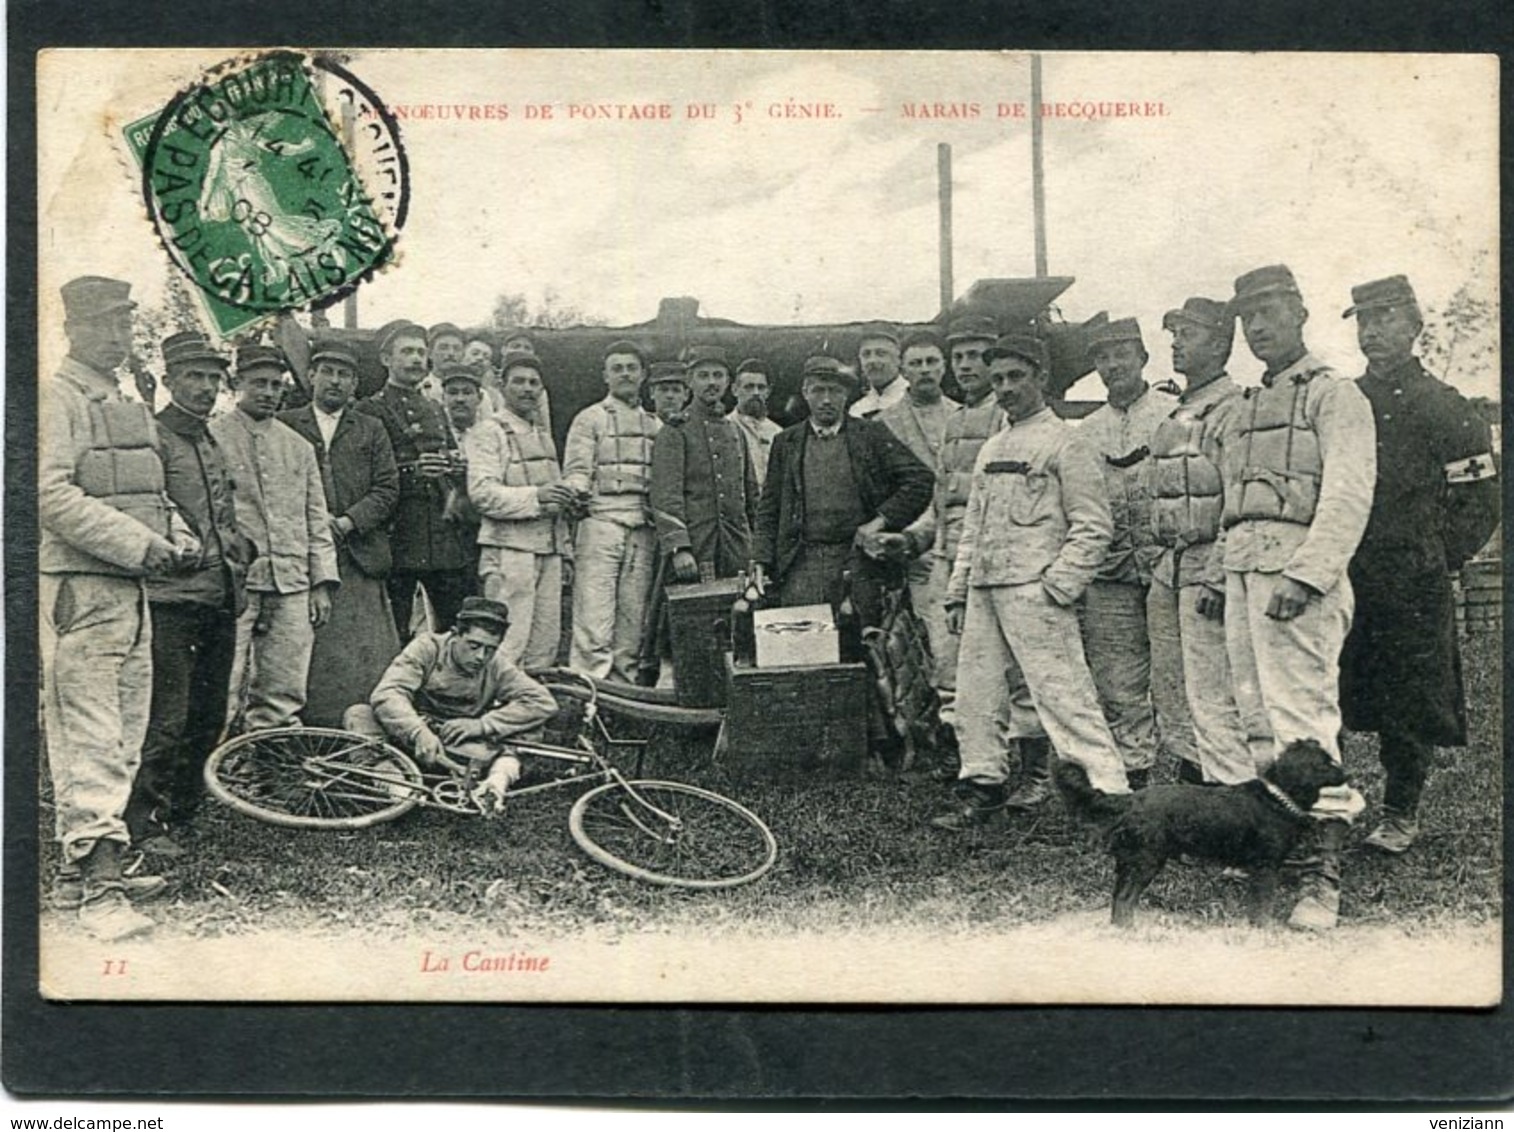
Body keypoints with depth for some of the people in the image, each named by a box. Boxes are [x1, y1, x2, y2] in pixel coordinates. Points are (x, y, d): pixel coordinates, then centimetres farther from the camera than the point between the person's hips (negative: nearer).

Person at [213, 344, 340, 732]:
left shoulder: (299, 447, 18)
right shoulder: (211, 438, 3)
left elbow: (317, 521, 18)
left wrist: (323, 582, 9)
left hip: (293, 585, 5)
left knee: (285, 696, 4)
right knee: (227, 695, -7)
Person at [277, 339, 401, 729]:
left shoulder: (372, 431, 16)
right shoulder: (284, 426, 11)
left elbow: (386, 489, 7)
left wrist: (349, 522, -8)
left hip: (359, 559, 1)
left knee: (366, 660, -3)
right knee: (306, 661, -4)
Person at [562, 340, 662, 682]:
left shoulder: (655, 426, 22)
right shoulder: (590, 419, 8)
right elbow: (576, 470, -2)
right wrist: (578, 491, -22)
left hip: (643, 530, 4)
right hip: (601, 522, -4)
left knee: (633, 622, 3)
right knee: (594, 620, -11)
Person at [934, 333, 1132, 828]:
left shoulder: (1065, 442, -2)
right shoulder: (991, 449, 20)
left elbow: (1093, 525, -7)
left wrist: (1058, 584, -15)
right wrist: (957, 591, 16)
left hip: (1034, 587, -8)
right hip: (984, 589, 8)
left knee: (1061, 691, -12)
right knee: (976, 691, 9)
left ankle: (1110, 791, -11)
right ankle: (981, 786, 19)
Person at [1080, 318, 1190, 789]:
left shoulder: (1176, 415, 2)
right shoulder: (1087, 431, 16)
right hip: (1109, 575, 4)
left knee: (1176, 678, -7)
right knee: (1116, 684, 6)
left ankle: (1192, 769, -2)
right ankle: (1130, 775, 14)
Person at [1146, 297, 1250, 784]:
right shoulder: (1174, 416, 18)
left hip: (1209, 567, -9)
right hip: (1168, 568, 9)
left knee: (1212, 697, -10)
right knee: (1168, 693, 13)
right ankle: (1190, 775, 23)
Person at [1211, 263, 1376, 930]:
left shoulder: (1334, 395, 1)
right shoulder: (1241, 412, 24)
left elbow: (1348, 495, -11)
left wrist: (1306, 573, -22)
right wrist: (1217, 574, 13)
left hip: (1297, 564, -8)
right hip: (1241, 569, 8)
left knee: (1303, 716, -14)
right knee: (1258, 722, 7)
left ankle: (1323, 874, -15)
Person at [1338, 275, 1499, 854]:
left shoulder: (1443, 407, -2)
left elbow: (1479, 502, -1)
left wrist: (1428, 561, -1)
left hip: (1412, 584, -4)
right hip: (1340, 580, 4)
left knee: (1410, 702, 3)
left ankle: (1401, 815, 14)